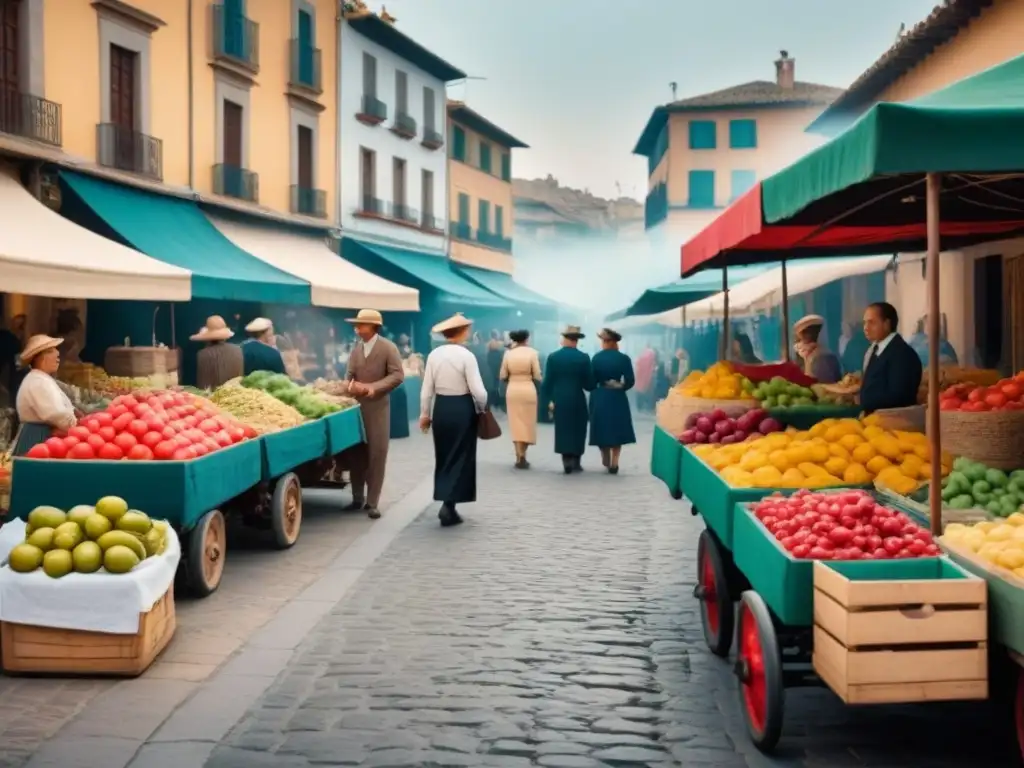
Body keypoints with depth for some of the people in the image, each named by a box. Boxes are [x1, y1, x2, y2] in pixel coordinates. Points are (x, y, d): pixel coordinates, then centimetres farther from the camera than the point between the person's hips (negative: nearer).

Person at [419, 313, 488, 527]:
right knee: (460, 457, 4)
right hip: (462, 409, -4)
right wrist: (482, 407, 4)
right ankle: (449, 505, -7)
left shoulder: (434, 355, -1)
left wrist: (425, 414, 12)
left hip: (441, 408, 4)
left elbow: (427, 390, 2)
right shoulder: (467, 356, -13)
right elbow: (478, 390, -15)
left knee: (444, 457, 16)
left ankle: (446, 503, 21)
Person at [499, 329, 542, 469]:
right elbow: (537, 377, -9)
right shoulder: (532, 352, -8)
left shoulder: (508, 353, -2)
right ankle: (522, 456, 14)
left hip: (512, 391, 2)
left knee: (516, 424, 6)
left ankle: (519, 457, 2)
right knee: (527, 423, 12)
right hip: (528, 391, -2)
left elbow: (502, 376, -1)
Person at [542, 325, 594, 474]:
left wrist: (549, 400, 9)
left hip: (559, 400, 1)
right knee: (578, 431, 11)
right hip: (577, 400, -1)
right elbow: (589, 384, -7)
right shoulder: (583, 357, -8)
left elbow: (548, 382, -1)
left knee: (563, 430, 9)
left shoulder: (553, 357, -3)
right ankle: (576, 463, 11)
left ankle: (567, 462, 3)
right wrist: (589, 387, 16)